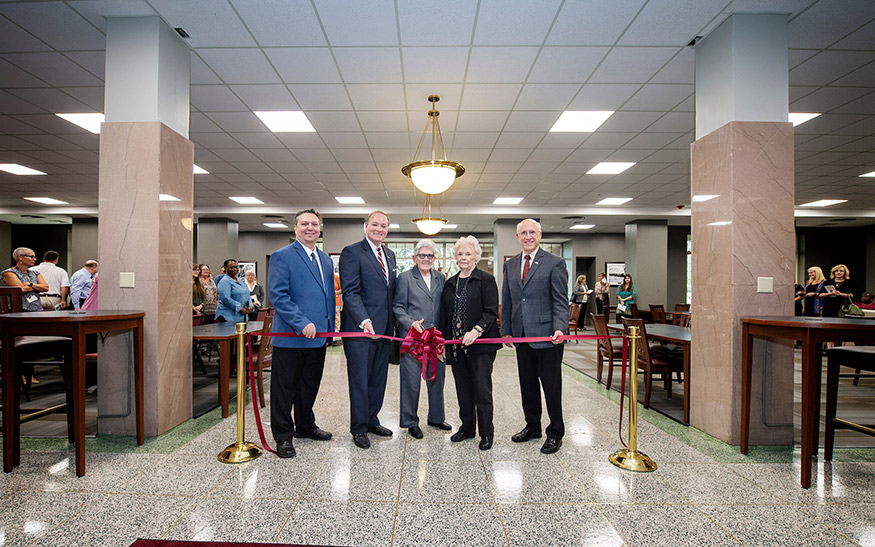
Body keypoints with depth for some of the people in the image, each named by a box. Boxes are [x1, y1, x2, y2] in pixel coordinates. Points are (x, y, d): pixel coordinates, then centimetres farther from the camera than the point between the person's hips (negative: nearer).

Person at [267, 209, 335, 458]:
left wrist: (329, 327, 11)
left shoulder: (325, 259, 15)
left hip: (318, 335, 7)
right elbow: (277, 295, -16)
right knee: (285, 388, 6)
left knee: (310, 385, 19)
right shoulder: (282, 256, -7)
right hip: (290, 336, -7)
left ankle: (305, 426, 37)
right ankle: (283, 436, 21)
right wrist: (302, 323, -22)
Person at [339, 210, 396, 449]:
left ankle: (372, 421, 32)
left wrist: (393, 322, 13)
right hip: (360, 328, -7)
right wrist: (364, 320, -27)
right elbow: (350, 291, -16)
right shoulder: (352, 252, -8)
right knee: (360, 380, 5)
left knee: (379, 379, 16)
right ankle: (359, 429, 20)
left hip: (384, 328, 7)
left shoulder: (389, 254, 15)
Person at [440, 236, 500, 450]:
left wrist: (477, 330, -25)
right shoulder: (450, 283, 14)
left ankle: (486, 433, 17)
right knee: (463, 390, 14)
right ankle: (467, 428, 30)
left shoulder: (486, 280, -3)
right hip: (456, 345, 5)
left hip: (481, 345, -5)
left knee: (482, 390, 0)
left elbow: (491, 312, -11)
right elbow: (444, 315, 16)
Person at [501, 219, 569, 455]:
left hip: (547, 335, -5)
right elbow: (506, 301, 14)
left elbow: (560, 301, -8)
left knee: (551, 386, 6)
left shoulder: (555, 263, -4)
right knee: (527, 385, 16)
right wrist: (506, 330, 10)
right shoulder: (510, 265, 11)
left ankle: (555, 433, 23)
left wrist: (559, 328, -21)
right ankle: (532, 426, 33)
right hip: (521, 335, 5)